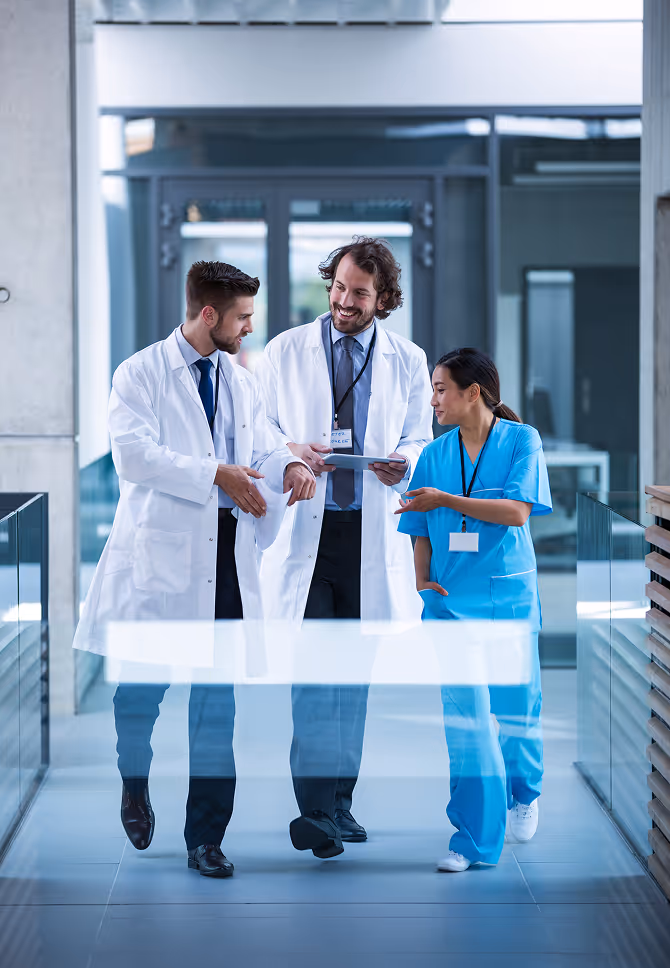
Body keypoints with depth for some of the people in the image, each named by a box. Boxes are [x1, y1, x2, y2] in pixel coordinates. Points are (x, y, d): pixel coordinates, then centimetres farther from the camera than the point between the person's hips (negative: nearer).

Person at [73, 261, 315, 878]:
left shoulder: (242, 383, 16)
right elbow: (133, 453, -16)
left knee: (218, 699, 2)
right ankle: (135, 781, 35)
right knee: (143, 682, 4)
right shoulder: (142, 374, -3)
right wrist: (216, 474, -20)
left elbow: (263, 445, 19)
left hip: (226, 553, 5)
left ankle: (206, 838, 7)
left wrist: (290, 466, -5)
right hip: (160, 551, -5)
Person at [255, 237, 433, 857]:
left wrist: (402, 463, -12)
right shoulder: (285, 351, 6)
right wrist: (292, 451, -12)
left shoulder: (407, 360, 9)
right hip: (304, 527, -2)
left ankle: (339, 800, 18)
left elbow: (421, 443, 12)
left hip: (372, 532, 2)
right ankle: (315, 808, -15)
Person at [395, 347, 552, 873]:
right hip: (452, 597, 2)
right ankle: (475, 836, -4)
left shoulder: (522, 440, -4)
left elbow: (516, 512, -16)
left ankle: (524, 794, 40)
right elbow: (422, 531, 13)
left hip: (509, 594, -2)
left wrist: (445, 499, -19)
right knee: (465, 713, -8)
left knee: (515, 706, 9)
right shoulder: (435, 454, 6)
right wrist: (421, 578, -2)